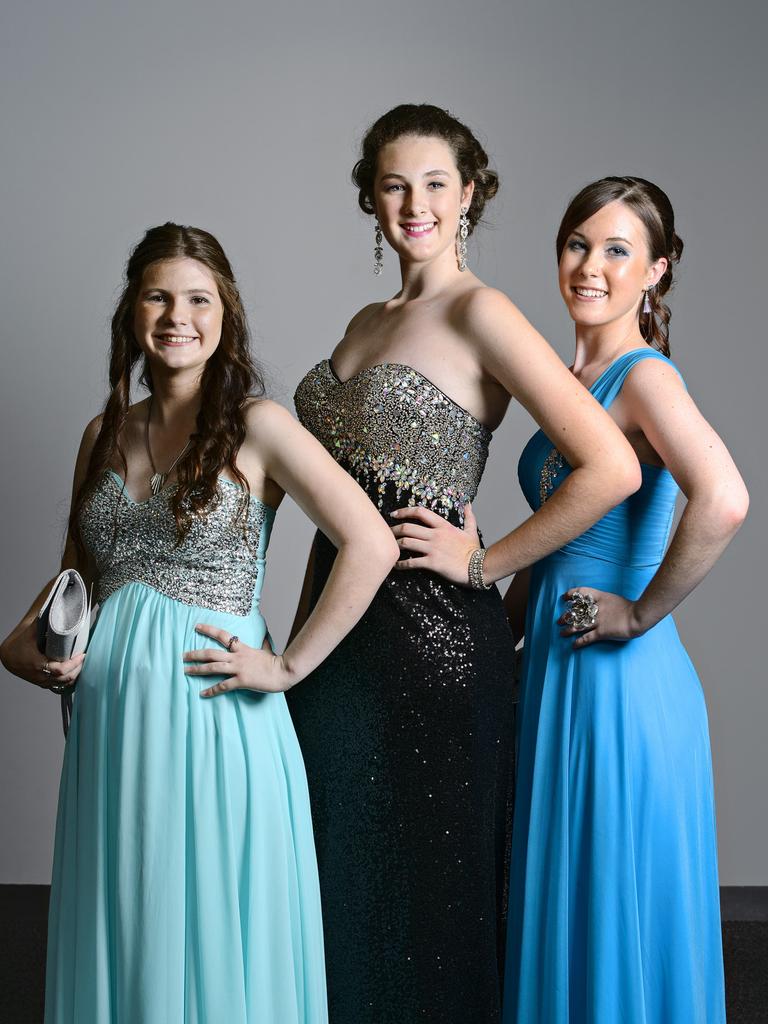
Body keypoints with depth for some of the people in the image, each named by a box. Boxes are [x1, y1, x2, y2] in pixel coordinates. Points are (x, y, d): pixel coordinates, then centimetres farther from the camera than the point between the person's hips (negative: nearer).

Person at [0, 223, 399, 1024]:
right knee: (119, 936, 12)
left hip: (210, 714, -5)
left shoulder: (254, 425, -5)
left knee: (212, 939, 4)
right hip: (111, 713, 5)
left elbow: (371, 545, -14)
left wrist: (287, 666, -13)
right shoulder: (105, 434, 12)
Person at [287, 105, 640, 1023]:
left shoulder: (478, 312, -10)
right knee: (339, 874, 16)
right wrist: (295, 641, 16)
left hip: (431, 634, -7)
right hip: (340, 626, 7)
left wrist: (486, 563, -14)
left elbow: (612, 467, -21)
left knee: (424, 881, 6)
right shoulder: (366, 323, 13)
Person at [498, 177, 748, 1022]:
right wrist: (505, 623, 15)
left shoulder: (645, 376, -15)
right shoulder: (570, 380, 11)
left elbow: (723, 501, -33)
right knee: (561, 910, 19)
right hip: (557, 669, 9)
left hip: (620, 679, -9)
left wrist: (641, 613, -23)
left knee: (616, 913, 5)